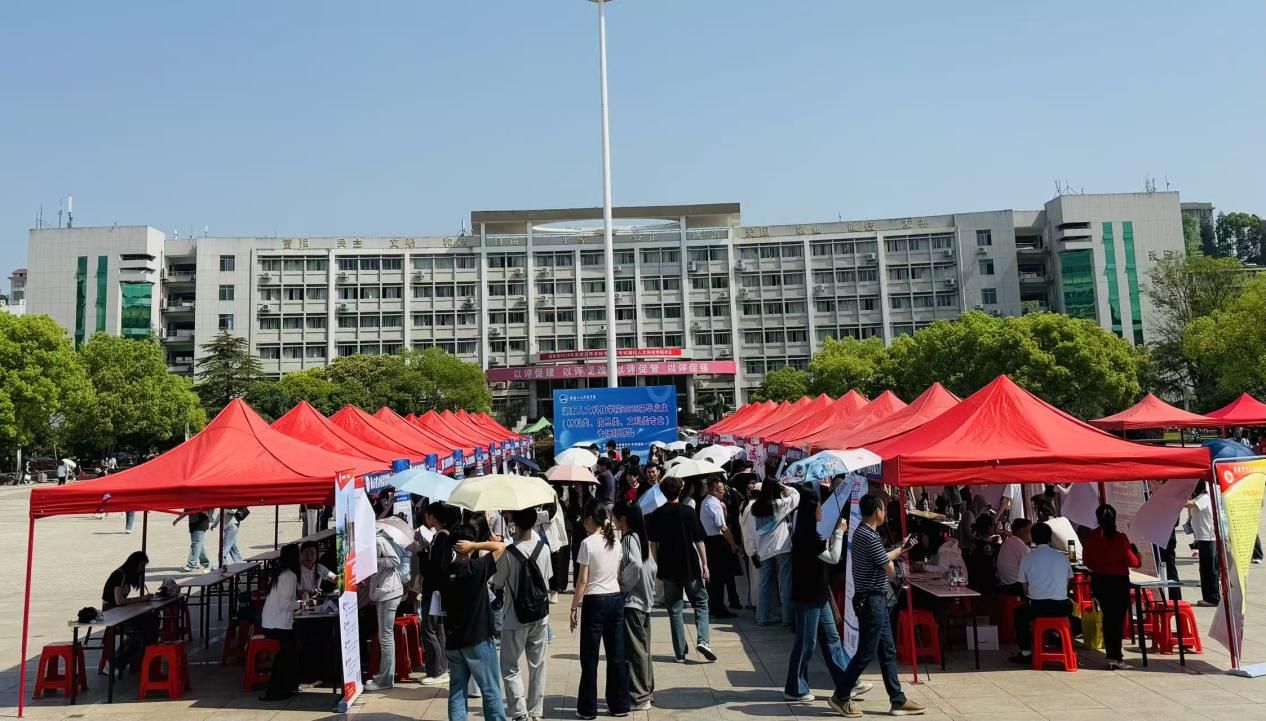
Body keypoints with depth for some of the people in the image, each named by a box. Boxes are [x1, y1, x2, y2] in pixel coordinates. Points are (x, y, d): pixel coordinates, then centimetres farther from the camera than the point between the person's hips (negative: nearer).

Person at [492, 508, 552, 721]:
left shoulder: (509, 553, -20)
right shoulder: (544, 549, -8)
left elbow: (497, 584, -8)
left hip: (515, 618, -4)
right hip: (540, 616, 4)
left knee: (509, 667, 8)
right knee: (537, 665, 15)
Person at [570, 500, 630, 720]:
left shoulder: (588, 543, -12)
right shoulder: (616, 543, 7)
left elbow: (582, 580, -12)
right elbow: (619, 575, 11)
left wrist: (574, 607, -6)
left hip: (594, 602, -6)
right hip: (616, 599, 6)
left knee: (590, 657, 4)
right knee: (617, 655, 11)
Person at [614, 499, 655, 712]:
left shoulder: (629, 539, -16)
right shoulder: (640, 537, 10)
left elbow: (635, 565, -30)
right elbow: (651, 568, 12)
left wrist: (623, 586, -16)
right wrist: (649, 589, 13)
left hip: (631, 601, -9)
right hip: (644, 599, 9)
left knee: (634, 650, -1)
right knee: (643, 648, 15)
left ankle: (639, 697, 5)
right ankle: (647, 691, 24)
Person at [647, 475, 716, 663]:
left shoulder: (657, 514, -1)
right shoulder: (689, 511, -5)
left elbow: (653, 543, -1)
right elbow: (699, 540, -5)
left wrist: (656, 565, 8)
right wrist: (704, 564, -1)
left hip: (668, 569, 1)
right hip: (690, 566, -1)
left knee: (674, 610, 8)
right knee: (701, 603, 14)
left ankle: (680, 653, 9)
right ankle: (703, 640, -5)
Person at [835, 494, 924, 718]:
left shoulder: (861, 532, 11)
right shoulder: (870, 536, -20)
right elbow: (890, 570, -14)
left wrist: (902, 549, 27)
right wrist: (891, 568, 8)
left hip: (875, 600, 10)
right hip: (871, 600, -10)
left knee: (888, 651, 13)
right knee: (866, 653, -1)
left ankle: (898, 701, 19)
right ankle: (839, 697, 9)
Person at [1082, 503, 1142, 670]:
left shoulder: (1090, 537, -3)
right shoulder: (1120, 538, -16)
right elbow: (1132, 562, -12)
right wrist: (1138, 558, 10)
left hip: (1099, 581, 4)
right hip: (1118, 581, -4)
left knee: (1107, 617, 16)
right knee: (1118, 619, 2)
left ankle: (1111, 655, 20)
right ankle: (1116, 658, 1)